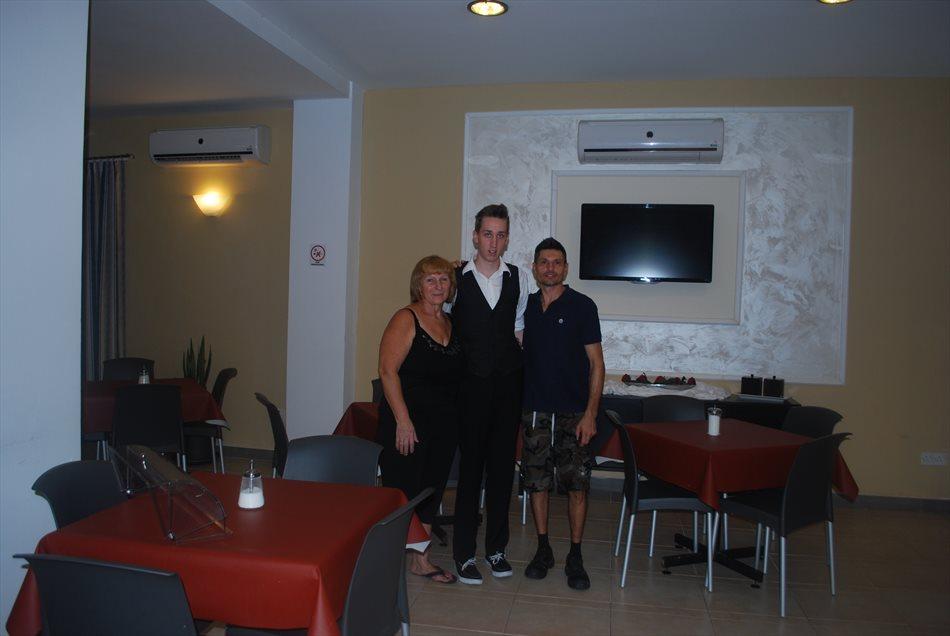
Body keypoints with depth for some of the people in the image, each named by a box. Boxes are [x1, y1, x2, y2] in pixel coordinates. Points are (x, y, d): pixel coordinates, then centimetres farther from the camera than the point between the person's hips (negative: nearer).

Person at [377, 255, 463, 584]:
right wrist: (403, 421, -20)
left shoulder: (449, 323, 11)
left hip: (444, 424, 7)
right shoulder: (406, 319, -10)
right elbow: (388, 371, -16)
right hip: (408, 423, -7)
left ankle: (420, 559, 29)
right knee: (402, 491, 1)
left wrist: (452, 416, 9)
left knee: (431, 489, 14)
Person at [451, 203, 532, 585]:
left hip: (508, 384, 3)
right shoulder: (455, 279, -2)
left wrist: (512, 363, 7)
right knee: (470, 466, 2)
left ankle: (496, 547, 25)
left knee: (503, 465, 10)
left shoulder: (519, 279, 6)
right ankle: (464, 552, 15)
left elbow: (518, 328, 14)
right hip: (471, 383, -3)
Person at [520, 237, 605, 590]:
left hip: (573, 413, -3)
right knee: (536, 481, 8)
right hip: (535, 411, 3)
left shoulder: (582, 306, -4)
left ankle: (575, 557, 15)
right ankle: (543, 550, 23)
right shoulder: (527, 305, 7)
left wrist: (590, 414, -11)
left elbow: (596, 363, -5)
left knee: (576, 485, 1)